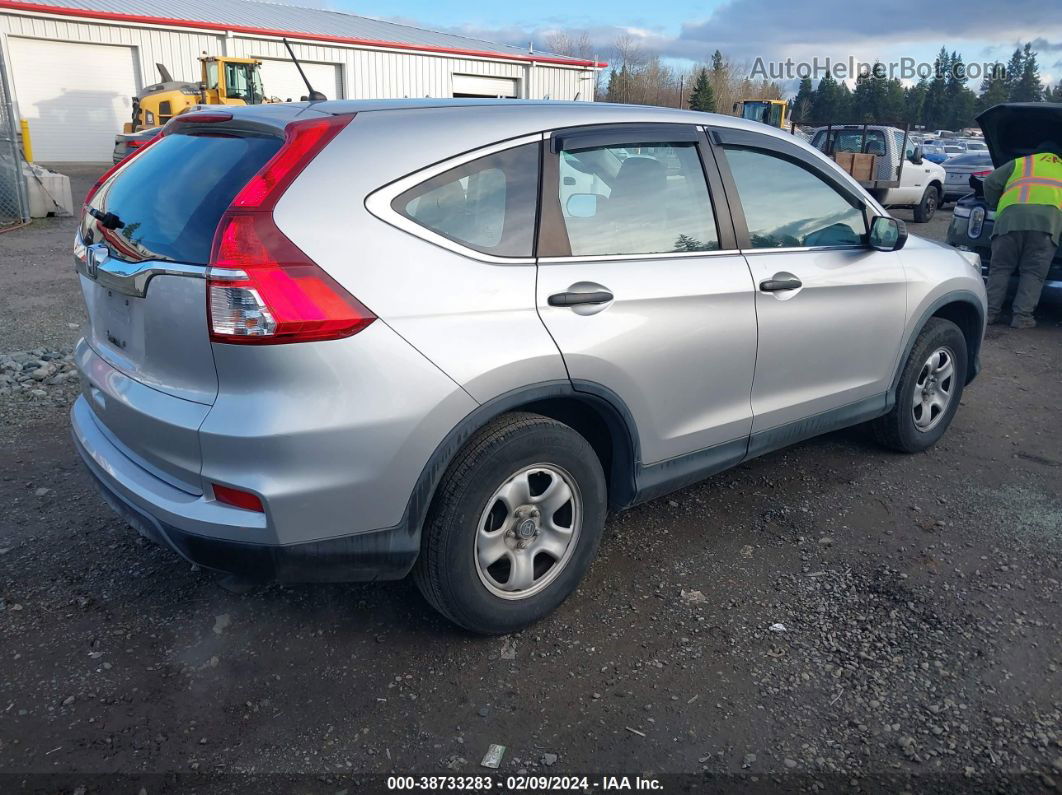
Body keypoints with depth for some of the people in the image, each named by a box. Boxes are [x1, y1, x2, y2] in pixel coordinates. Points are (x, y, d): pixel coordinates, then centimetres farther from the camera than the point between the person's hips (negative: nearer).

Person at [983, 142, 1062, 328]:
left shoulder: (1020, 163, 29)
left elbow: (991, 182, 22)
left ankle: (990, 311, 1)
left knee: (1000, 268, 5)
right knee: (1033, 272, 2)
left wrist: (995, 205, 35)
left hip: (1012, 215, 0)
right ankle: (1022, 316, -5)